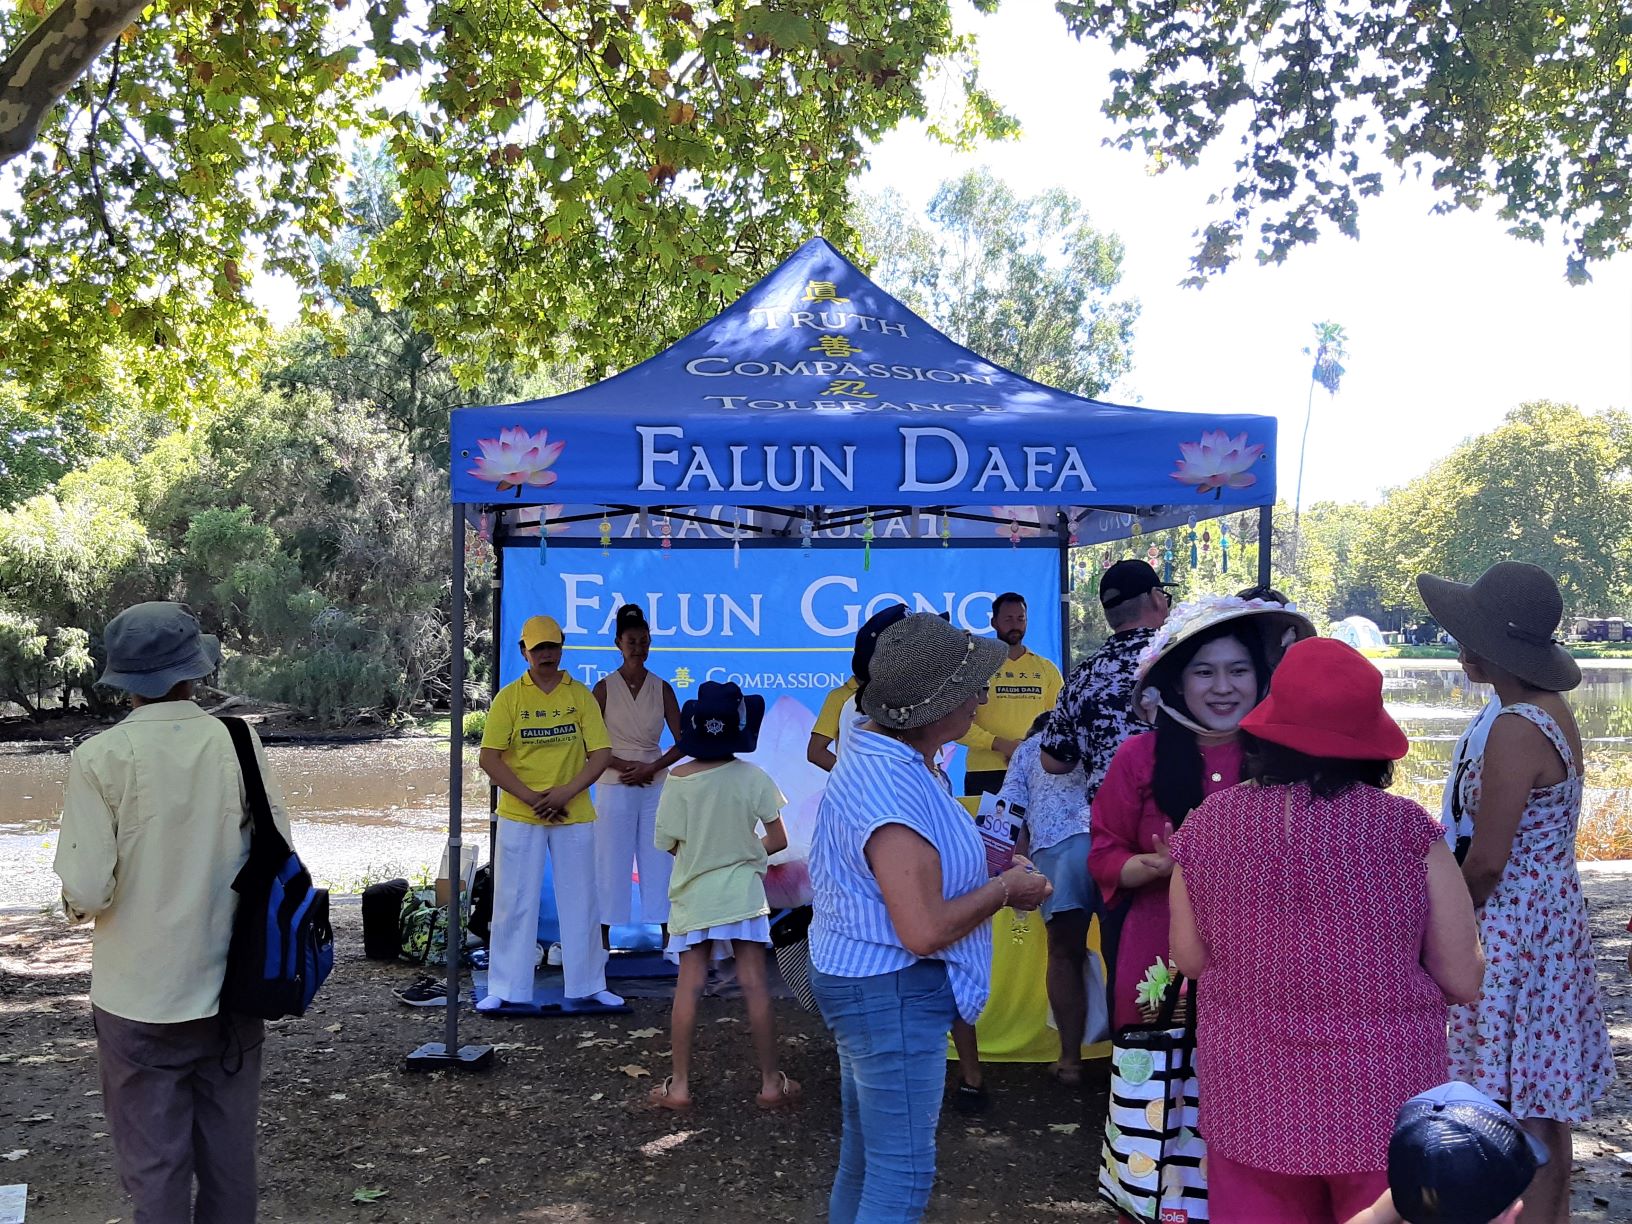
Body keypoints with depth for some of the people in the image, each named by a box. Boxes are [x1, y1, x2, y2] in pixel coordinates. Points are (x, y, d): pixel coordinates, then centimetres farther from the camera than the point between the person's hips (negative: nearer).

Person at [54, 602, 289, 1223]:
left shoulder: (99, 758, -14)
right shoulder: (239, 744, -7)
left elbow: (87, 892, -16)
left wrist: (77, 903, 6)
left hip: (140, 1000, -2)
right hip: (231, 989, 3)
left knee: (154, 1166, 10)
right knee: (230, 1154, 17)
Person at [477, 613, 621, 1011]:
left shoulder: (581, 695, 3)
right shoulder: (509, 698, -1)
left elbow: (601, 754, -1)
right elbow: (489, 758, -6)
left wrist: (566, 792, -14)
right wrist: (531, 797, -14)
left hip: (574, 816, 1)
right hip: (519, 817, -1)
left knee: (581, 901, 8)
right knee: (514, 902, 3)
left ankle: (588, 985, 19)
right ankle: (508, 989, 12)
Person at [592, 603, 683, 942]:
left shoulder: (661, 689, 5)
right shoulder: (605, 688, -1)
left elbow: (682, 741, 4)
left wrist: (651, 768, -10)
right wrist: (626, 766, -14)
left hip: (655, 786, 2)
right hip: (615, 787, -2)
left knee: (659, 862, 3)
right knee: (611, 865, 1)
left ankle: (669, 939, 7)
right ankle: (603, 942, 8)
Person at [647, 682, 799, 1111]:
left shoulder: (679, 779, -11)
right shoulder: (753, 777, -10)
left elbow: (666, 842, -4)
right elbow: (778, 840, -6)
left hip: (693, 895, 0)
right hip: (743, 893, 0)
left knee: (689, 986, 5)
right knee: (754, 985, 4)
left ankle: (679, 1086, 9)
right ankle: (771, 1082, 11)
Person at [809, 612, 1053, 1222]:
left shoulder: (871, 744, 4)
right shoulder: (892, 795, -29)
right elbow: (926, 931, -30)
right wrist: (1004, 888, -15)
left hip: (859, 979, 11)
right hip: (892, 994, -11)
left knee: (863, 1154, 23)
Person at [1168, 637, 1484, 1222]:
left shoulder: (1207, 824, -8)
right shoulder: (1406, 829, -14)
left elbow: (1189, 959, 3)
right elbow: (1465, 982, -7)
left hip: (1250, 1099, 1)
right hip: (1385, 1102, -1)